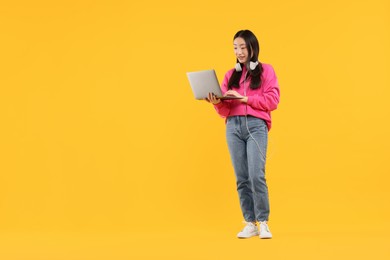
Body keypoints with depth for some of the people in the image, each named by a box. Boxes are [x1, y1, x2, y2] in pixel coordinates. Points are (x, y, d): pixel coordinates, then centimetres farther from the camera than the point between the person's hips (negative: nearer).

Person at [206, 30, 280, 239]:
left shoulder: (266, 70, 8)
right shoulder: (230, 75, 18)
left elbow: (272, 100, -3)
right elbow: (226, 109, 13)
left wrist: (245, 98, -11)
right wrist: (217, 103, -9)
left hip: (256, 125, -4)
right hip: (233, 127, 4)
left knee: (257, 176, -14)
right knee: (241, 178, 0)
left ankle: (263, 223, -5)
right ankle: (250, 223, 6)